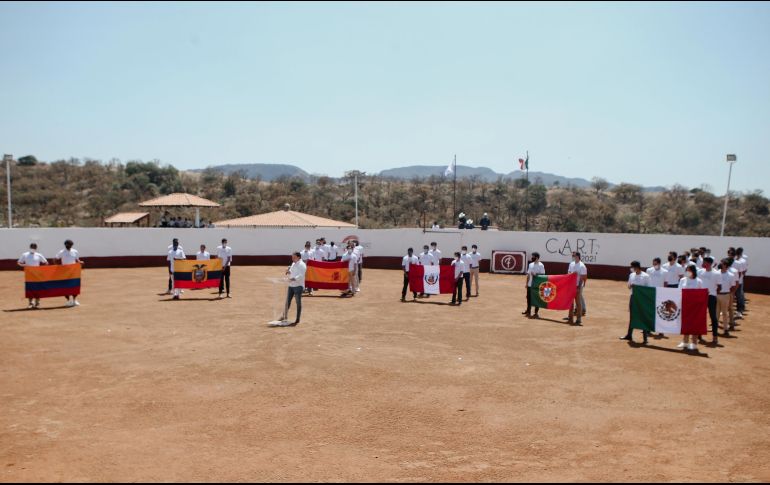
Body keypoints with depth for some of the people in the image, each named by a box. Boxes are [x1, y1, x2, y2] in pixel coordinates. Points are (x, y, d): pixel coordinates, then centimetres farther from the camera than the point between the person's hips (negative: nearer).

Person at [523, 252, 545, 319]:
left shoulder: (541, 265, -9)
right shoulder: (531, 264, 10)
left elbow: (542, 274, -12)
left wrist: (536, 274, -24)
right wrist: (526, 283, 12)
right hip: (530, 284, 6)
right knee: (529, 298, 11)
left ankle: (536, 313, 9)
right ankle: (528, 311, 24)